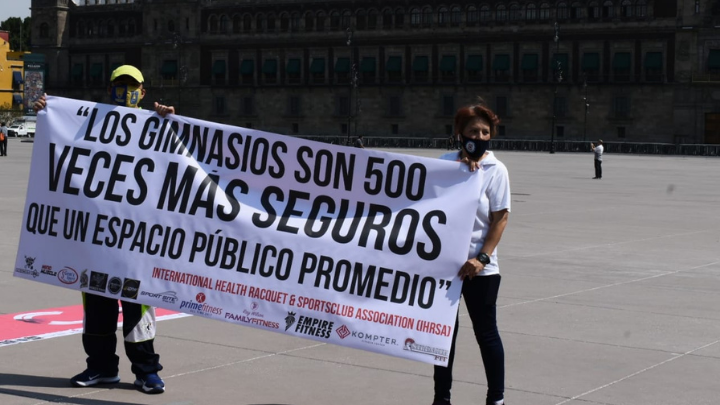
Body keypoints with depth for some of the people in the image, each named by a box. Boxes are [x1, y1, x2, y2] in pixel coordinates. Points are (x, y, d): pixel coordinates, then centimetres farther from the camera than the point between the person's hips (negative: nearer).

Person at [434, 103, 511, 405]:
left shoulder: (496, 169, -5)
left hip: (479, 267, -3)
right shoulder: (447, 161, 5)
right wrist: (459, 167, -18)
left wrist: (482, 258, -17)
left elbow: (501, 217, -8)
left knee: (486, 333, 4)